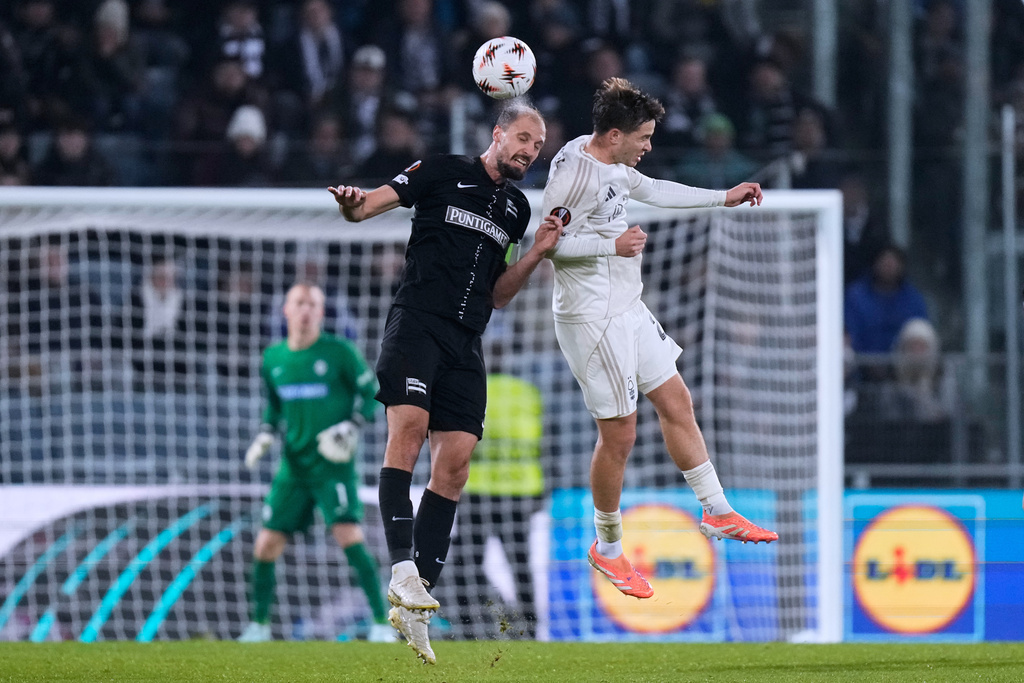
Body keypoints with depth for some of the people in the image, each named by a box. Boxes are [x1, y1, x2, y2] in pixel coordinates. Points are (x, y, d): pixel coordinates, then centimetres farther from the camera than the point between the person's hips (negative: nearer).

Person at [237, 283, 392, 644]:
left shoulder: (339, 352, -6)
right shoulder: (273, 358, 8)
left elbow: (370, 391, 1)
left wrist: (352, 425, -14)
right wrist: (265, 435, 6)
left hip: (333, 464, -5)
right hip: (293, 466, 5)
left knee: (350, 538, -19)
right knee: (265, 546, 2)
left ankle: (382, 623, -13)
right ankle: (258, 625, 20)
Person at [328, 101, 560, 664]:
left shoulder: (516, 209, 21)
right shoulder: (443, 174, 5)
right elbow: (370, 205, -1)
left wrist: (535, 255, 9)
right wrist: (353, 202, -25)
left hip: (466, 344, 6)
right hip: (416, 322, -6)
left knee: (455, 464, -3)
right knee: (409, 424, -26)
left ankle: (413, 606, -2)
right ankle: (403, 569, -33)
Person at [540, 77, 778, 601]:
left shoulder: (613, 164, 8)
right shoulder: (575, 170, -20)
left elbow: (652, 190, 26)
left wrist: (723, 198, 28)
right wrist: (612, 245, -24)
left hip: (627, 308, 10)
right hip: (592, 317, -10)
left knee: (675, 401, 14)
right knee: (619, 434, -2)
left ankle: (716, 512, 24)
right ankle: (607, 548, 14)